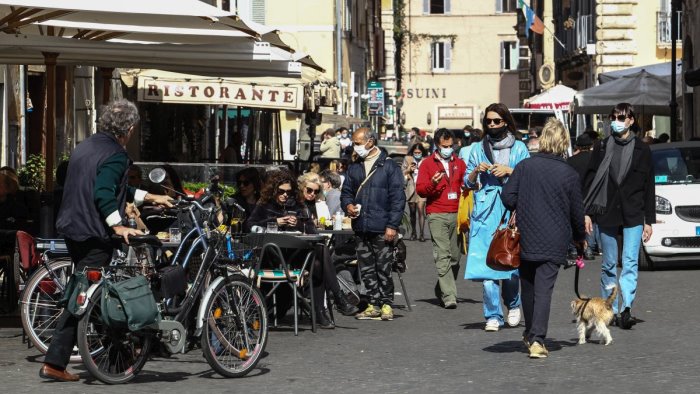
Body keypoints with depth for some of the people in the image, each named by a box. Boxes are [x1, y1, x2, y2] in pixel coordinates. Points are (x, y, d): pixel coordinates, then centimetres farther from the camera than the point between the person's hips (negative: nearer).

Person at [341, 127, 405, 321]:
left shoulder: (389, 166, -3)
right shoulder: (354, 167, 14)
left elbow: (397, 197, -6)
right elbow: (346, 191, 21)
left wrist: (392, 225, -12)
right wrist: (348, 205, -2)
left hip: (382, 229, -6)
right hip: (361, 228, 6)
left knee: (383, 267, -2)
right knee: (366, 269, 8)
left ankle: (387, 304, 7)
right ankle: (374, 305, 15)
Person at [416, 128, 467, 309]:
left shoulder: (459, 163, 16)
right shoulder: (428, 163, 6)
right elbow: (420, 189, 2)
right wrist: (432, 183, -18)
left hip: (457, 215, 4)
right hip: (437, 216, -4)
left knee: (455, 256, 5)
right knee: (443, 257, -11)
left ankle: (442, 289, 23)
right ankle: (449, 296, -14)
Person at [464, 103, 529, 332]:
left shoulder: (519, 148, 8)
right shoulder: (478, 149, 14)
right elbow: (468, 183, 15)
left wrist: (509, 171, -10)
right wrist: (477, 171, -4)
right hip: (485, 213, 2)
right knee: (486, 264, -7)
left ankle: (513, 305, 23)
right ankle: (493, 316, -1)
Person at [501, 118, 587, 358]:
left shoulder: (524, 166, -5)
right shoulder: (569, 174, -5)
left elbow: (508, 197, -6)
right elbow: (576, 211, 3)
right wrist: (580, 237, 20)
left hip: (526, 237, 1)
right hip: (554, 242, -1)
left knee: (528, 286, 17)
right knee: (544, 289, -2)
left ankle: (530, 334, 28)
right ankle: (537, 339, -12)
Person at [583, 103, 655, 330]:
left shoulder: (642, 150, 5)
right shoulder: (601, 149, 7)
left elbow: (649, 187, 6)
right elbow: (590, 181, 7)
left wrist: (649, 221, 3)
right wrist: (587, 213, 0)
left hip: (633, 216, -1)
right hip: (606, 214, 2)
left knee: (630, 262, -12)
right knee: (609, 264, 7)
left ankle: (626, 308, -20)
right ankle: (609, 310, 14)